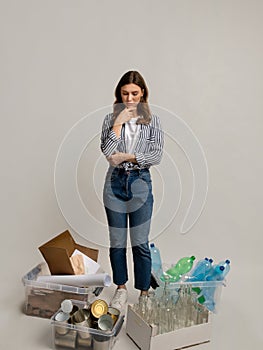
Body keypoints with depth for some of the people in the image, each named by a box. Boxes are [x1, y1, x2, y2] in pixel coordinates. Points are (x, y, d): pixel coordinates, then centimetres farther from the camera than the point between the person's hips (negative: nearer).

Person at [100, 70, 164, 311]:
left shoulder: (152, 121, 3)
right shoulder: (111, 119, 5)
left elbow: (157, 156, -6)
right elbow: (107, 151, -9)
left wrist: (128, 157, -14)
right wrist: (119, 122, -11)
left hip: (141, 183, -1)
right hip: (115, 182, 2)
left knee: (140, 243, 3)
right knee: (117, 241, 10)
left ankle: (144, 292, 22)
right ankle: (121, 289, 30)